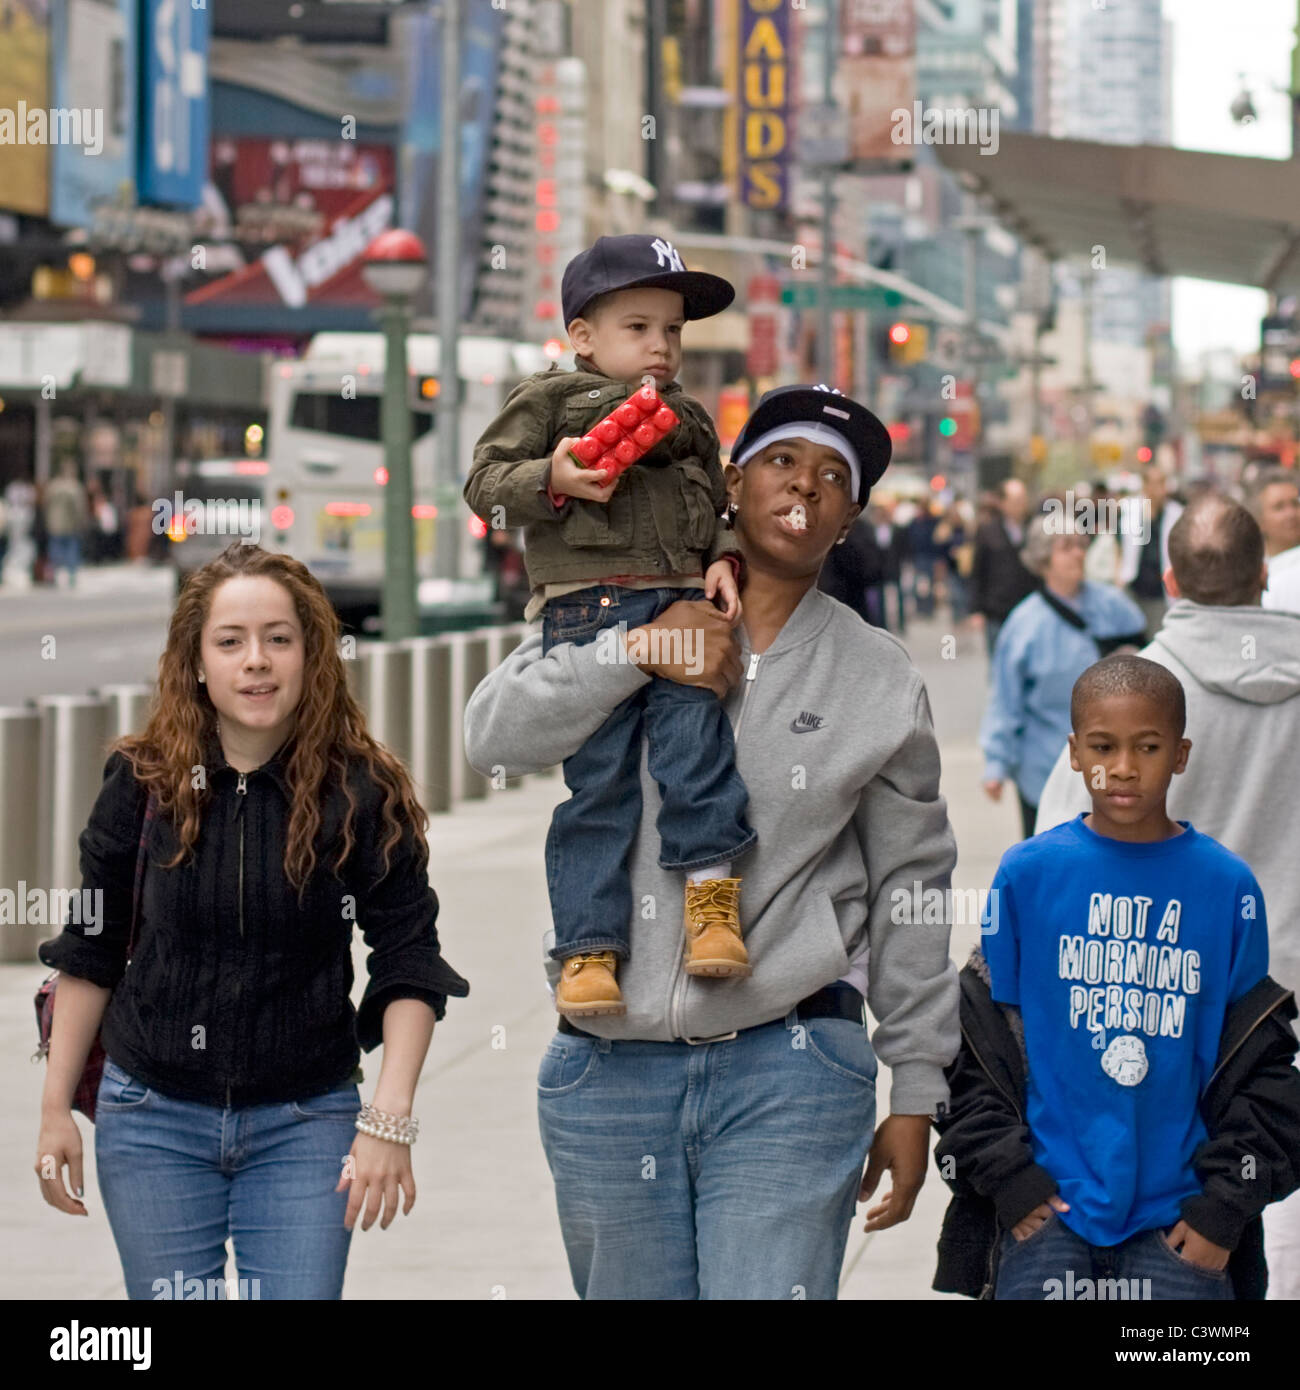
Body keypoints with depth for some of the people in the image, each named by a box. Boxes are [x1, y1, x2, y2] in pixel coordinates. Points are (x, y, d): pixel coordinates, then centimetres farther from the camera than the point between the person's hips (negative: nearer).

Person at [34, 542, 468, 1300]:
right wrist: (56, 1108, 5)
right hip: (153, 1118, 2)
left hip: (305, 1124, -1)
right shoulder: (143, 782, -3)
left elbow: (410, 966, -5)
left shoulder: (362, 791, -8)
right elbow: (90, 953, 6)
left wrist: (389, 1119, -15)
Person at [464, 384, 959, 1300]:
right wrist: (639, 650, -18)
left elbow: (910, 891, 10)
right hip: (611, 1067, 1)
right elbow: (496, 735, -7)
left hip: (787, 1067, -1)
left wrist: (916, 1092, 8)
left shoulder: (879, 679, 7)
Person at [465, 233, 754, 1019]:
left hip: (683, 602, 4)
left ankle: (712, 895, -11)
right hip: (587, 608, -3)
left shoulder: (692, 421, 25)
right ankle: (590, 947, -3)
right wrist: (554, 478, -12)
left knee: (695, 739, -18)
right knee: (598, 779, -5)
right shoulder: (550, 400, 10)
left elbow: (717, 510, 29)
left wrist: (724, 560, 9)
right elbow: (485, 482, 5)